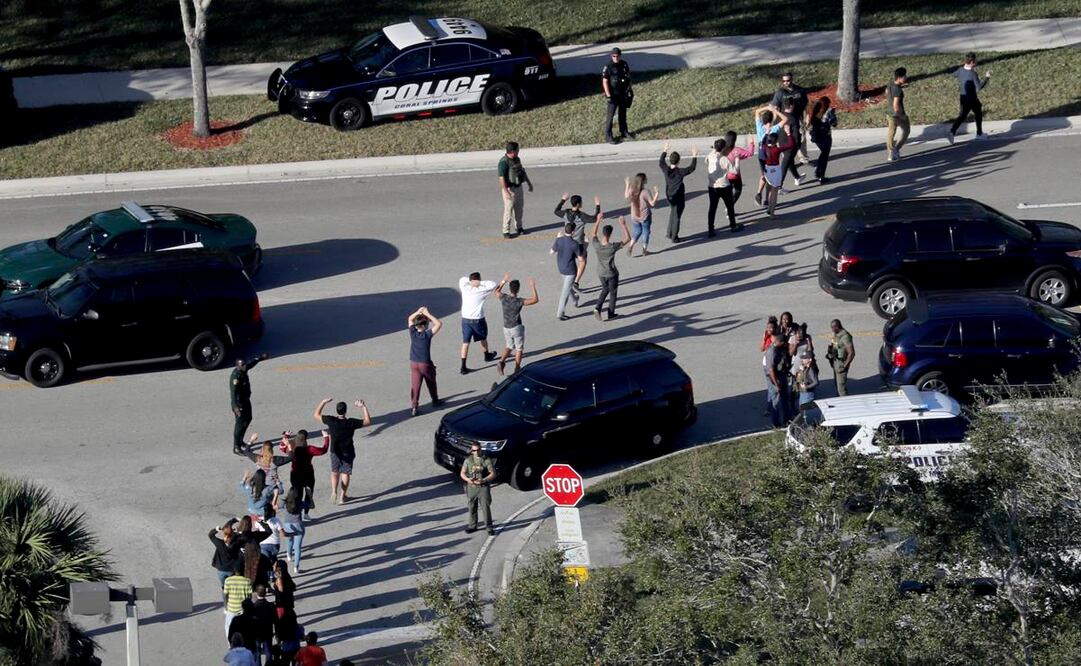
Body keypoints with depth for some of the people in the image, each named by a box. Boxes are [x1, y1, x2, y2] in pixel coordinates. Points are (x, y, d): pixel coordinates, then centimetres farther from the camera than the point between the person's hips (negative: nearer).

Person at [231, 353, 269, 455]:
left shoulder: (243, 370, -1)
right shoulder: (236, 376, -29)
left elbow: (251, 363, 22)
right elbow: (233, 392, -36)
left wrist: (260, 358, 33)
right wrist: (235, 406, -44)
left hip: (246, 401, 10)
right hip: (239, 403, -10)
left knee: (247, 420, 23)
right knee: (240, 423, -5)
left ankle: (240, 441, 40)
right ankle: (236, 448, 2)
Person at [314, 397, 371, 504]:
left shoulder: (331, 421, -21)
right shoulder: (351, 423, -23)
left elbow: (316, 415, -6)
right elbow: (368, 422, -11)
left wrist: (323, 402, 0)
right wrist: (364, 407, -8)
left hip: (335, 452, 1)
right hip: (348, 453, -1)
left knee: (334, 472, 20)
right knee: (345, 473, 15)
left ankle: (334, 492, 3)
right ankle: (342, 496, 19)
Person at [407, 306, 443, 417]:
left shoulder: (413, 333, -6)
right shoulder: (427, 335, -18)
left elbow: (410, 319, 11)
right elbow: (439, 324, -15)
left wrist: (418, 312, -3)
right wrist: (427, 314, -14)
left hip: (414, 364, 3)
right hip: (425, 364, -3)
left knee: (415, 385, 2)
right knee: (431, 383, 19)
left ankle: (413, 406, -5)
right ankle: (435, 401, 37)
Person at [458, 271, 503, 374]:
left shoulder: (465, 288, -7)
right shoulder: (481, 290, -15)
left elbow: (462, 279, 9)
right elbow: (493, 285, -13)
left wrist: (470, 281, -5)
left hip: (465, 319, 2)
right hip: (478, 320, -2)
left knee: (465, 342, 1)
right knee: (483, 338, 24)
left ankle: (463, 366, -6)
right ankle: (487, 356, 49)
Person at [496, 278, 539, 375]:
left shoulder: (503, 298, -11)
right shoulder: (519, 302, -23)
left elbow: (497, 291, 14)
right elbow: (536, 300, -20)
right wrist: (533, 287, -15)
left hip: (506, 328, 5)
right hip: (517, 328, -5)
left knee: (508, 346, 24)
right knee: (519, 348, 15)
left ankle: (502, 361, 2)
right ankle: (517, 368, 18)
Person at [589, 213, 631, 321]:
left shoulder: (596, 245, -22)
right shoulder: (613, 247, -32)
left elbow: (593, 233, 1)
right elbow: (627, 238, -21)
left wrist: (598, 220, 6)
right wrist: (623, 225, -18)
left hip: (601, 273, 4)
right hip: (612, 274, -4)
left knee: (605, 289, 28)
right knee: (613, 293, 19)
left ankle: (598, 308, 12)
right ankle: (611, 314, 30)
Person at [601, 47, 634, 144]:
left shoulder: (624, 64, 0)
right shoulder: (608, 67, -17)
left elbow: (628, 78, 12)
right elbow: (605, 82, -16)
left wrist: (630, 90, 13)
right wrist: (608, 96, -20)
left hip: (623, 93, 6)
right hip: (613, 95, -6)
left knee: (623, 113, 18)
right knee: (611, 115, -3)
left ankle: (623, 131, 32)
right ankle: (608, 136, 1)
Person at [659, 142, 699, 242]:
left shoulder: (666, 170, -10)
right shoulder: (680, 172, -23)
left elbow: (661, 163, 10)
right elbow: (692, 168, -15)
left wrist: (665, 151, 18)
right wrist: (694, 156, -8)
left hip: (669, 196, 5)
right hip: (679, 197, -5)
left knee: (672, 214, 26)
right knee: (676, 217, 6)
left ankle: (670, 234, 33)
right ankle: (674, 237, 13)